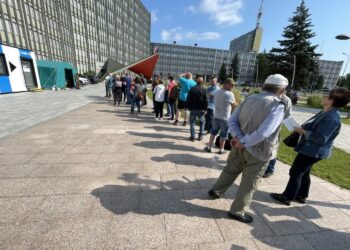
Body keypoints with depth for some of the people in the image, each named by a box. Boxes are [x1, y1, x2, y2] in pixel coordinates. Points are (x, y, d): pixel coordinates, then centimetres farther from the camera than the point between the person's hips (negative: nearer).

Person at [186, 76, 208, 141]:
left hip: (193, 108, 0)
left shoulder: (192, 89, -2)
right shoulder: (204, 90, -5)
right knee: (201, 122, 15)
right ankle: (200, 136, 16)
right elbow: (205, 100, -7)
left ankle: (192, 136, 8)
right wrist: (205, 109, -2)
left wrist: (187, 106, 4)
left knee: (192, 122, 9)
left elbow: (188, 99, -2)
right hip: (201, 109, 0)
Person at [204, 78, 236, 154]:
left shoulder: (216, 92, 1)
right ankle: (221, 149, 21)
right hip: (225, 118, -5)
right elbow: (234, 105, -6)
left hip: (216, 116, 5)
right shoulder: (230, 94, -17)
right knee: (223, 135, 9)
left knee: (213, 132, 16)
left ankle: (209, 147, 20)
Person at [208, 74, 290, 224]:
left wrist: (239, 138, -12)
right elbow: (263, 132, -29)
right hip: (259, 152, -6)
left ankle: (216, 191, 45)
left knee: (230, 170, 26)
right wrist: (244, 143, -18)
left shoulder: (249, 99, 0)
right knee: (249, 183, 13)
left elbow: (232, 120, -4)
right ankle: (237, 211, 31)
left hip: (241, 147, 6)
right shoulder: (278, 105, -18)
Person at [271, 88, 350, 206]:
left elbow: (320, 138, -27)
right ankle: (301, 196, 35)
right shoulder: (326, 113, 7)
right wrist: (302, 128, 3)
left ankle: (287, 197, 15)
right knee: (304, 173, 20)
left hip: (313, 151, -10)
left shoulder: (331, 118, -25)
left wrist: (303, 131, -19)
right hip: (310, 150, 10)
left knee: (295, 172, 1)